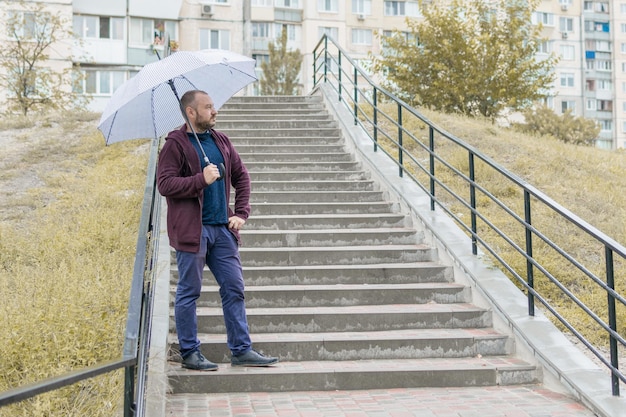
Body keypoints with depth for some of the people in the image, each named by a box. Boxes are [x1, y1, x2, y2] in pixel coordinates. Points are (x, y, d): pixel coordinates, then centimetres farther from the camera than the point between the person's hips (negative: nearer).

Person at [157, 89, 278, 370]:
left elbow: (241, 175, 19)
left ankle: (241, 350, 15)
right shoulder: (175, 144, -6)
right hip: (192, 230, -6)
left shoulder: (221, 141, 13)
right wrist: (202, 179, -21)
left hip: (222, 228, 6)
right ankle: (190, 353, 14)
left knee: (234, 289, 7)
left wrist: (242, 212, 8)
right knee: (189, 292, 3)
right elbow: (164, 184, -14)